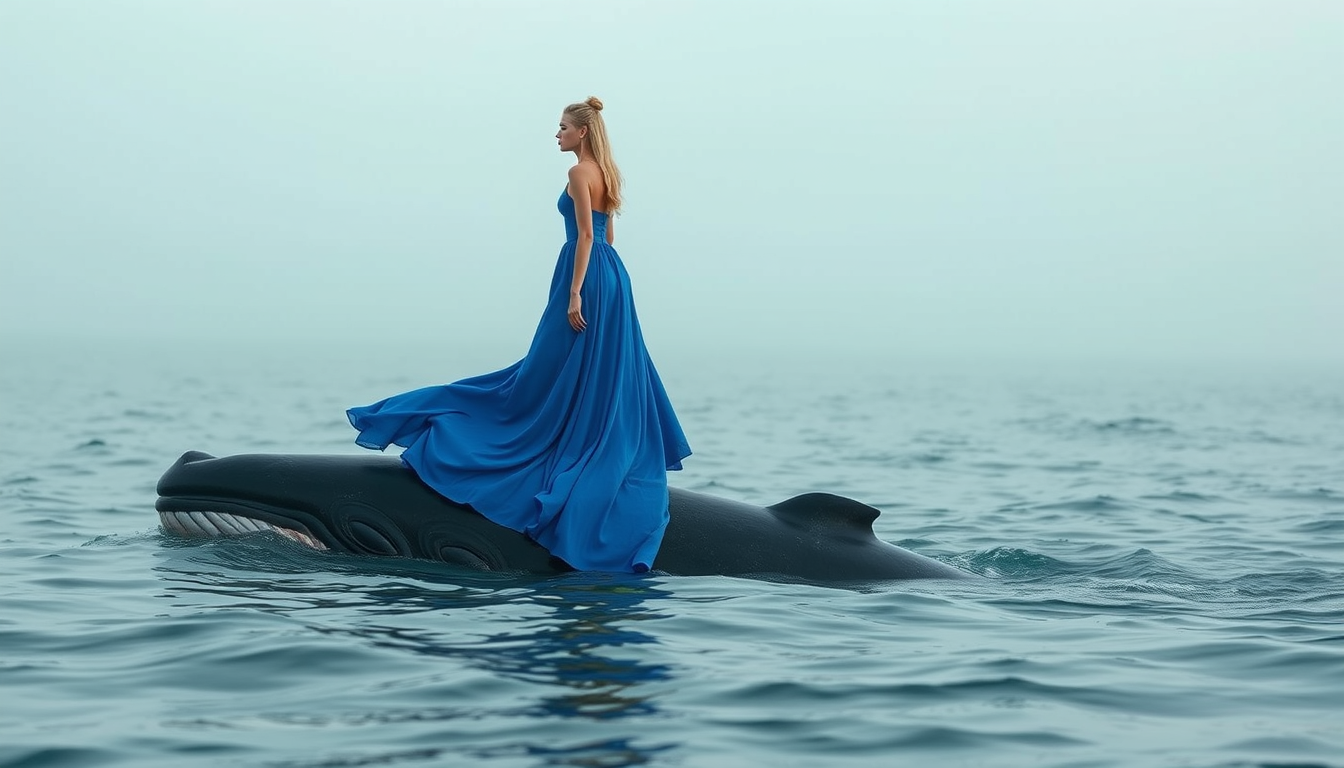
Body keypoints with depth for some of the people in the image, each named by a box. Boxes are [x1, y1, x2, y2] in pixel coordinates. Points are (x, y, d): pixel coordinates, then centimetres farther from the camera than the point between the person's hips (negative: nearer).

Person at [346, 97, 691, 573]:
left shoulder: (580, 172, -13)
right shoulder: (606, 173, 14)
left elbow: (586, 236, -19)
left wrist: (575, 294, -21)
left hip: (587, 274, -10)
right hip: (612, 274, 10)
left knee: (557, 370, -2)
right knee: (610, 371, 10)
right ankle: (625, 458, 11)